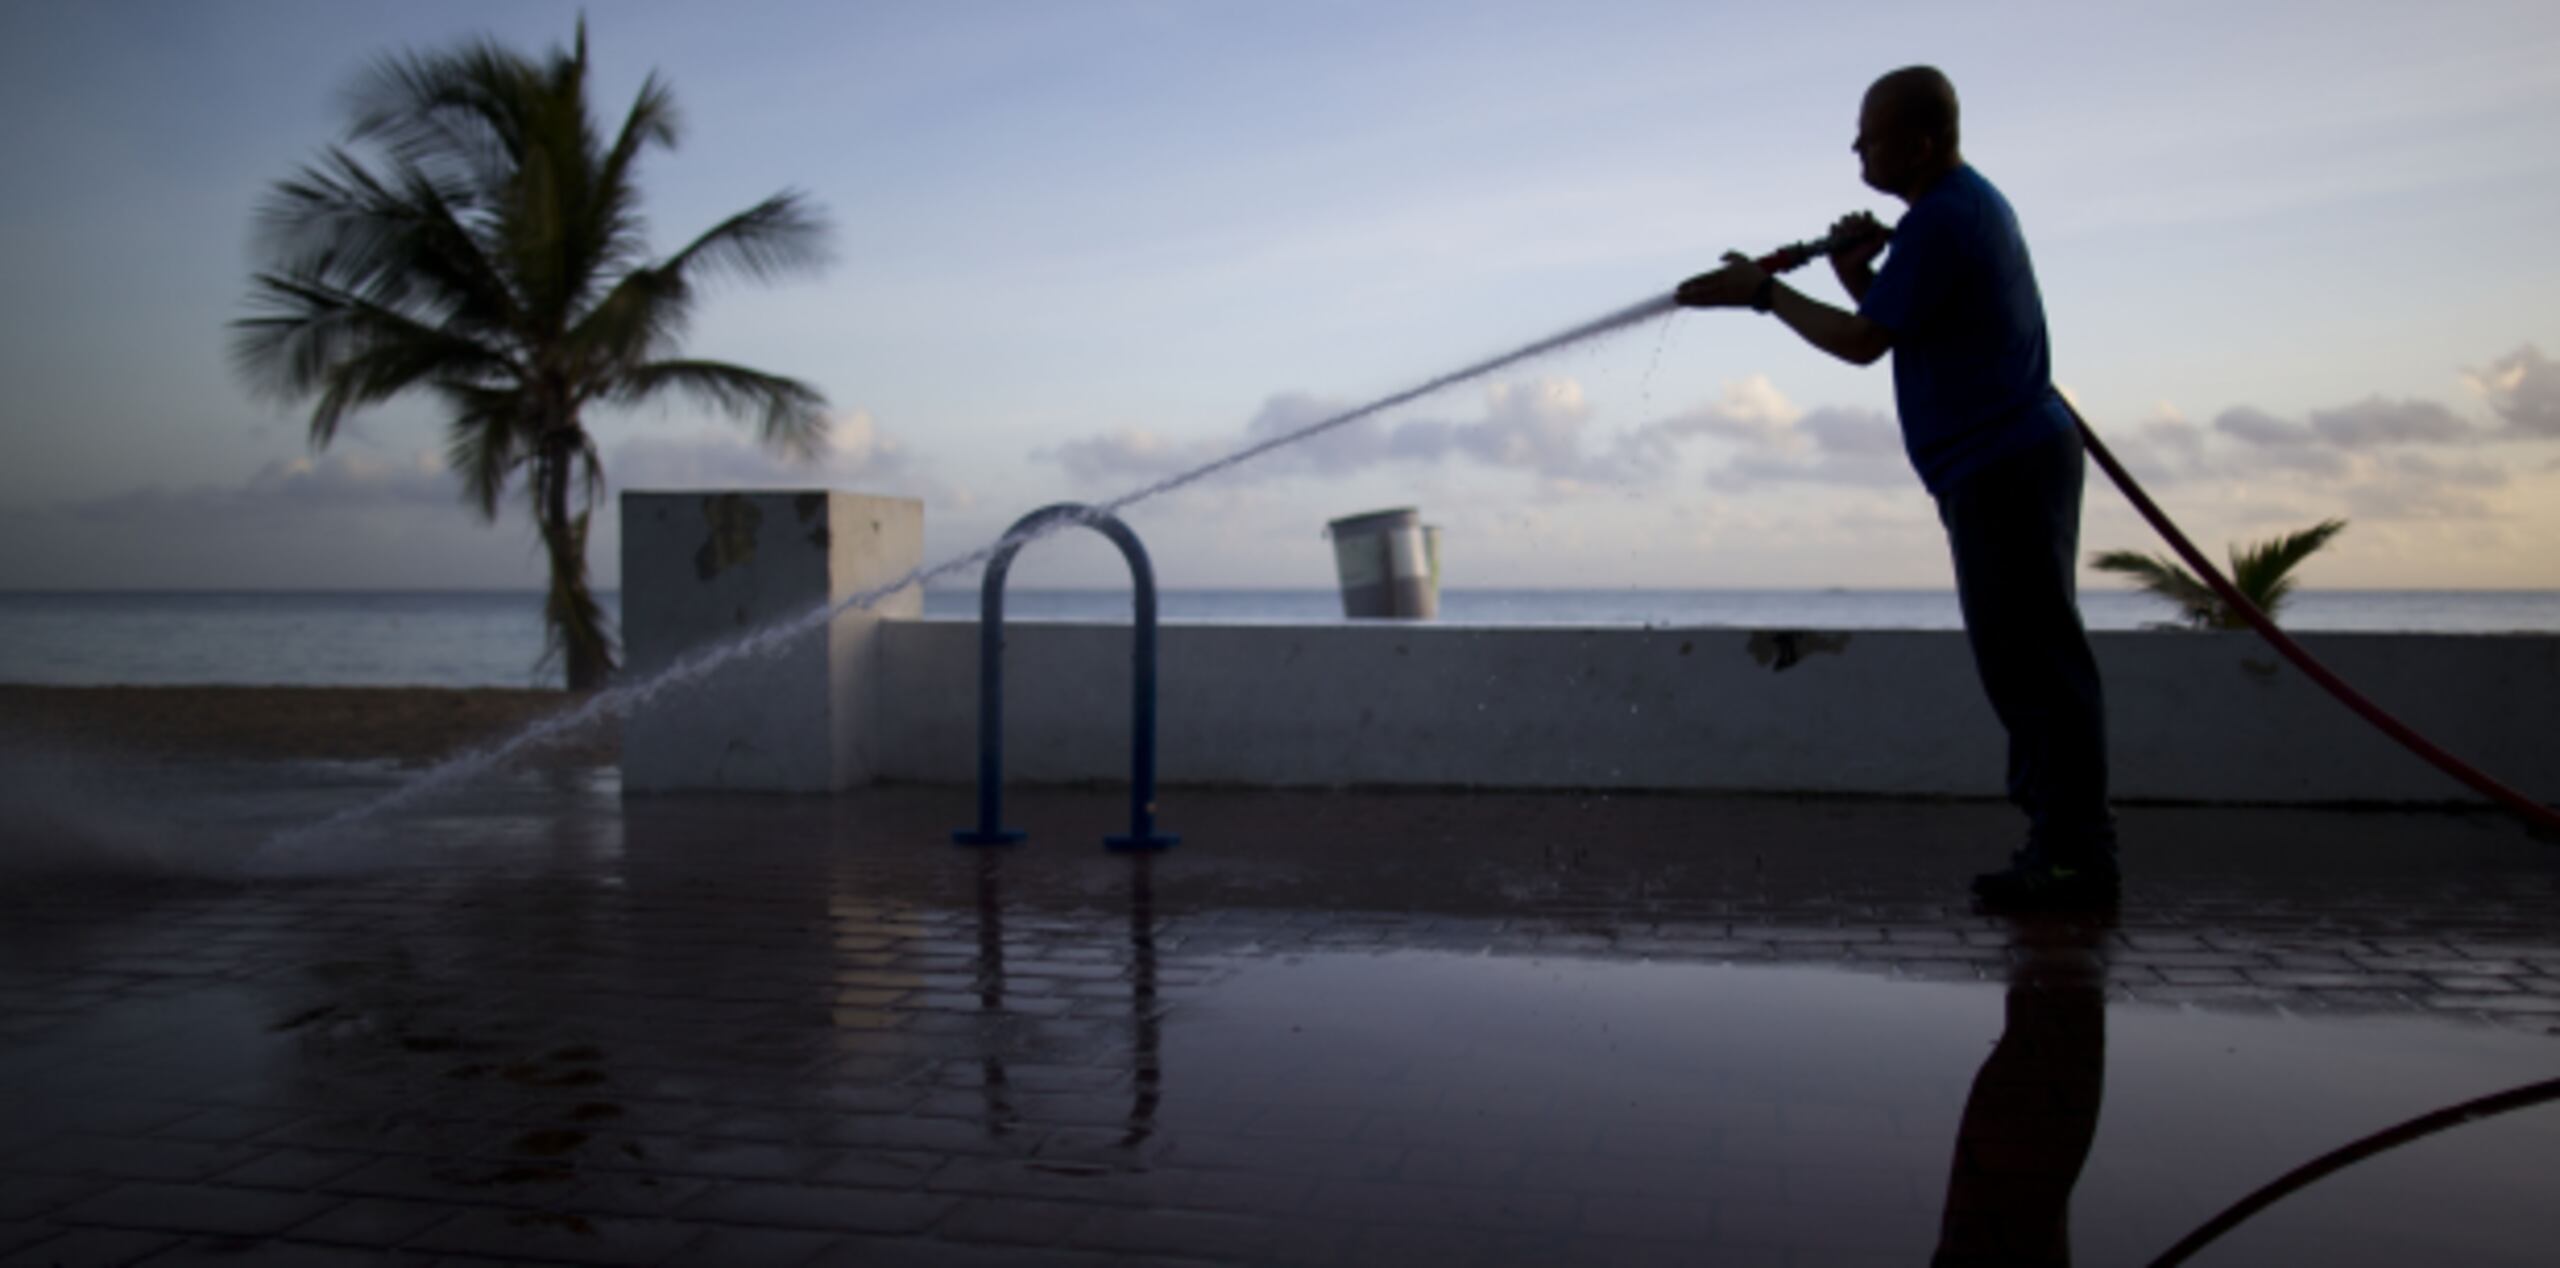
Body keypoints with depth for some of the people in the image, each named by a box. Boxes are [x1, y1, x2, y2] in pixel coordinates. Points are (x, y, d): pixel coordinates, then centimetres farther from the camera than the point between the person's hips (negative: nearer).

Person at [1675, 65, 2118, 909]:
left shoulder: (1942, 221, -16)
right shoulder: (1968, 202, 17)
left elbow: (1864, 343, -14)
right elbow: (1891, 324, 19)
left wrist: (1761, 292, -6)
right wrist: (1855, 272, 0)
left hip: (2003, 467, -11)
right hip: (2009, 462, 11)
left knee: (2034, 663, -8)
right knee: (2025, 660, 13)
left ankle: (2078, 859, -3)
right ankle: (2061, 841, 20)